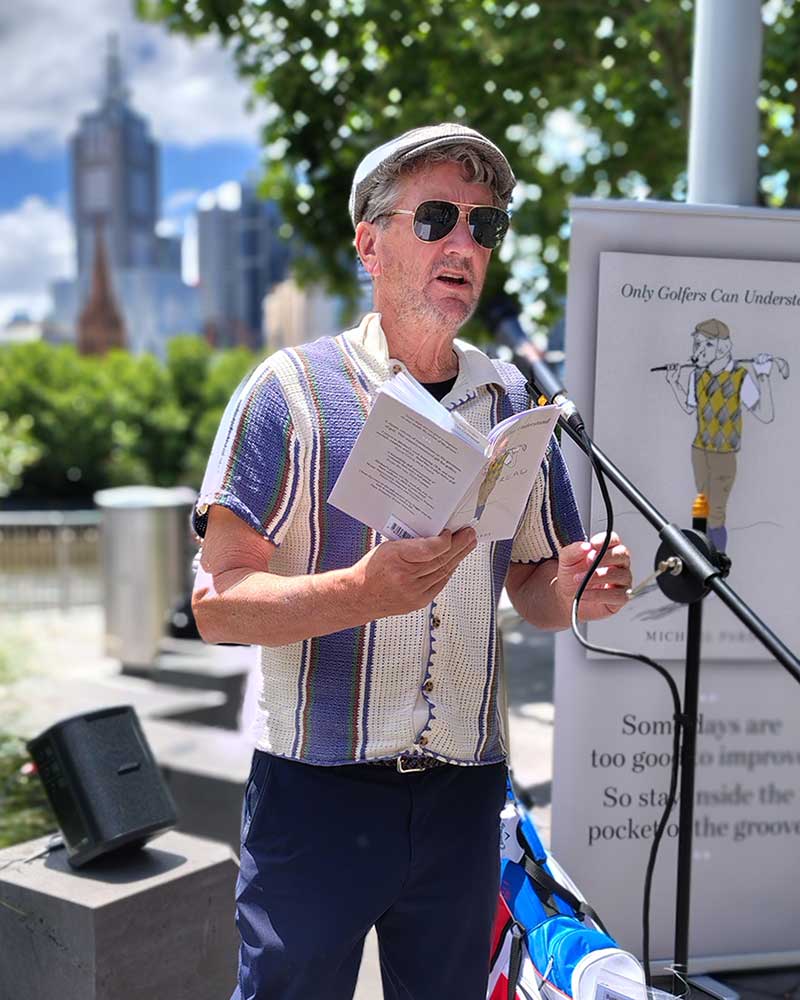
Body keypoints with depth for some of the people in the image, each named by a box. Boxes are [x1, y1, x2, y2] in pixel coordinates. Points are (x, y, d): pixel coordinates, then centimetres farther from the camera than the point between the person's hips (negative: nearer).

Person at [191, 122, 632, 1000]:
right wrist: (363, 592, -29)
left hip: (464, 796, 4)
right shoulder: (293, 388, -7)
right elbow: (218, 603, -11)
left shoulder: (515, 403, 8)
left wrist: (577, 590, -9)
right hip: (317, 791, -4)